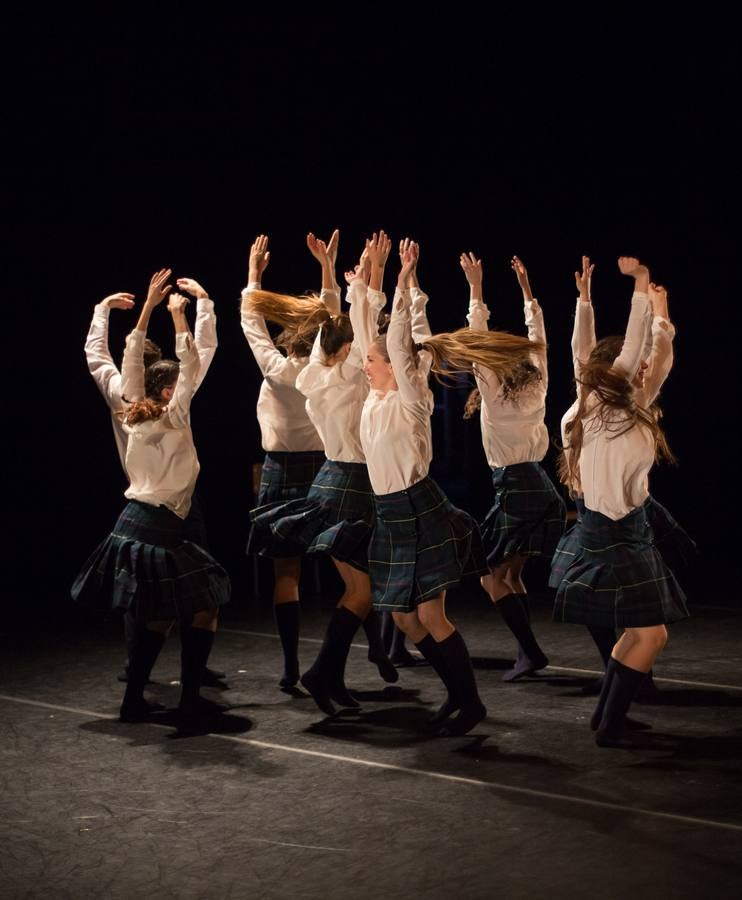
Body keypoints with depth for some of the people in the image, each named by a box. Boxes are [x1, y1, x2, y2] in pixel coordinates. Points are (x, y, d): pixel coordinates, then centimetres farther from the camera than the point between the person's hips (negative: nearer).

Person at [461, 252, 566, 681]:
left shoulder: (494, 393, -7)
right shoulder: (537, 388, 7)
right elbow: (537, 340, 17)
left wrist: (476, 288, -4)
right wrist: (526, 288, 21)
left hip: (515, 491, -7)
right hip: (543, 489, 7)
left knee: (492, 577, -1)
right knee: (512, 575, 15)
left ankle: (531, 650, -10)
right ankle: (527, 651, 11)